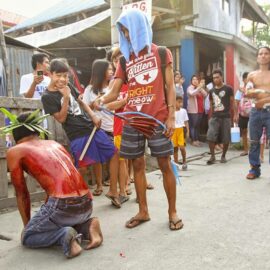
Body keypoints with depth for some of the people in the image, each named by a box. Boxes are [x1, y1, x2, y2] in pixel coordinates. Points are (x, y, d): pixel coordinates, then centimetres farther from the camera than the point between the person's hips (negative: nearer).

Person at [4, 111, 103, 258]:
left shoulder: (14, 152, 8)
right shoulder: (55, 144, 23)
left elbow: (21, 194, 13)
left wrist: (27, 225, 28)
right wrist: (45, 217, 44)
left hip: (63, 205, -6)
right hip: (86, 204, 6)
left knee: (27, 237, 20)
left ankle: (64, 236, -5)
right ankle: (87, 227, 9)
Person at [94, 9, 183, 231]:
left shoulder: (161, 53, 6)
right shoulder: (125, 60, 14)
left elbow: (170, 86, 1)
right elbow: (115, 92, 9)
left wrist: (171, 116, -9)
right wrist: (102, 100, -14)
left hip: (158, 119, -3)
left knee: (165, 164, 1)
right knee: (137, 165, 7)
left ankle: (173, 212, 15)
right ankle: (143, 212, 20)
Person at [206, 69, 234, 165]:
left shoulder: (228, 89, -1)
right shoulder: (211, 91, 12)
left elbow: (232, 102, 0)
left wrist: (230, 113, -4)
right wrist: (211, 116, 11)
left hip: (225, 117, -3)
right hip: (214, 117, 3)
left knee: (225, 138, 3)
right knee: (210, 136, -10)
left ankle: (223, 156, 20)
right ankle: (212, 156, 1)